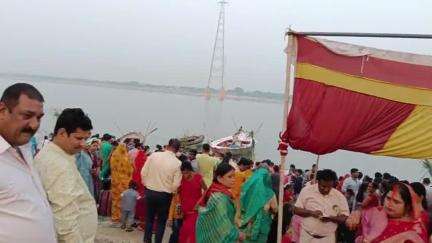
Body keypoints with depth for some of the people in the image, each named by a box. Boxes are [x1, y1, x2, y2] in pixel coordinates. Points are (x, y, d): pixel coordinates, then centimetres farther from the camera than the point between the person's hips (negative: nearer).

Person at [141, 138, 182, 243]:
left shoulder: (153, 155, -9)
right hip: (165, 195, -2)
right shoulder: (177, 163, -14)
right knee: (161, 221, 14)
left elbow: (143, 173, -4)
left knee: (149, 218, 20)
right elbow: (176, 184, -11)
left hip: (150, 192, 2)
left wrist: (146, 184, 12)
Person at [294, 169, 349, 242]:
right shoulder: (306, 191, -4)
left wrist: (331, 218, -19)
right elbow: (296, 210, -1)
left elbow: (345, 217, 1)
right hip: (307, 236, 0)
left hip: (327, 238, 0)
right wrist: (311, 212, -18)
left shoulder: (339, 196, -2)